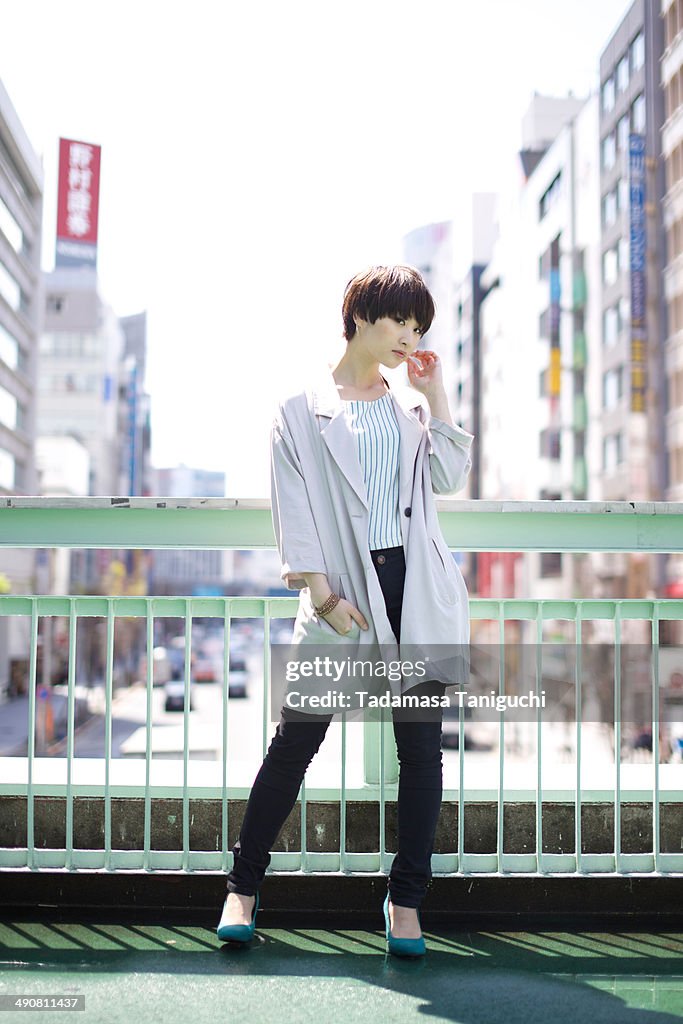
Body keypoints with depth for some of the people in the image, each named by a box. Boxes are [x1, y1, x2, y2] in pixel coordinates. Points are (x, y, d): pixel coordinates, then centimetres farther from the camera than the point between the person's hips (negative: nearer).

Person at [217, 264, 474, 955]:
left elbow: (448, 476, 1)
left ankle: (406, 899, 15)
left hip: (416, 588, 4)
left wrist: (435, 393, 2)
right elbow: (293, 508, -1)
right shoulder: (302, 411, 4)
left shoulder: (411, 404, 16)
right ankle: (243, 886, 14)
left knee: (421, 747, 3)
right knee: (295, 741, 0)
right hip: (343, 593, -3)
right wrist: (322, 594, -9)